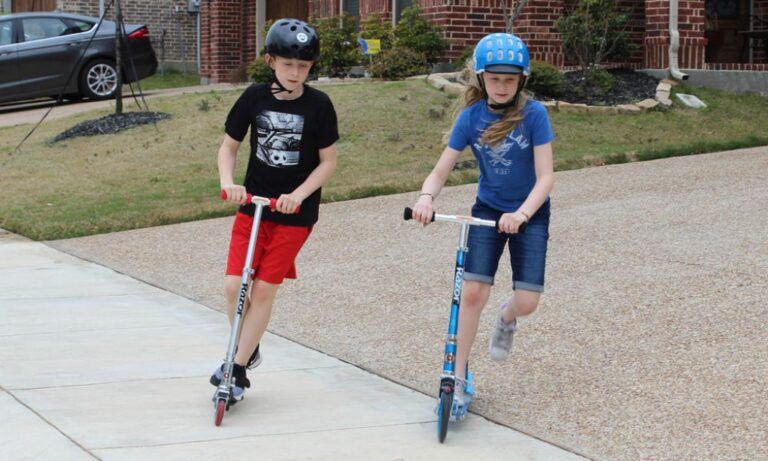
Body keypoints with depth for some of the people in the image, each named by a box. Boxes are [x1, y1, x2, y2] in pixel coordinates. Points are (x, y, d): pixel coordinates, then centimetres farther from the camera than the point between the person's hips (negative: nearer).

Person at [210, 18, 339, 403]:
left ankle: (238, 369, 8)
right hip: (252, 206, 3)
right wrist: (228, 183, -11)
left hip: (295, 212, -2)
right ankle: (247, 350, 20)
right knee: (234, 285, -6)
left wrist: (297, 195, -17)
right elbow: (228, 146, 7)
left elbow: (328, 161, -4)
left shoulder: (318, 105, -8)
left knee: (264, 290, -3)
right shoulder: (255, 97, -1)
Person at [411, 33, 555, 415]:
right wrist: (426, 197, -31)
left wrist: (522, 213, -37)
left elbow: (546, 176, -20)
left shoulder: (533, 114, -16)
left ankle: (506, 317, 30)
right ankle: (458, 377, 1)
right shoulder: (471, 117, -9)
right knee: (473, 292, -12)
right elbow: (440, 172, -8)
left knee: (527, 302, -9)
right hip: (487, 209, 2)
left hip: (529, 214, -1)